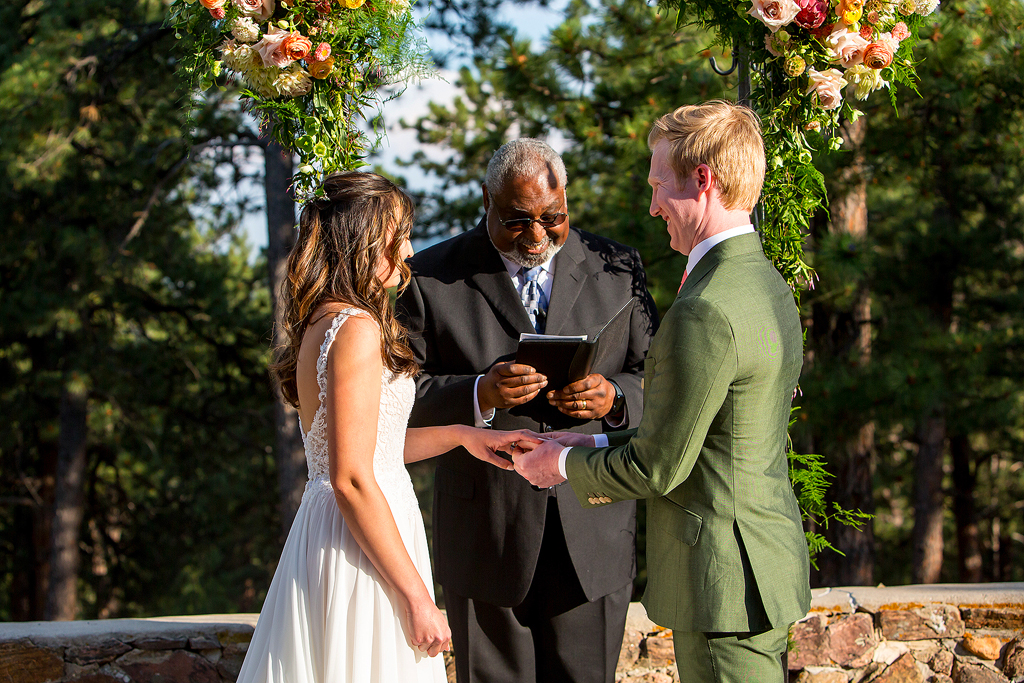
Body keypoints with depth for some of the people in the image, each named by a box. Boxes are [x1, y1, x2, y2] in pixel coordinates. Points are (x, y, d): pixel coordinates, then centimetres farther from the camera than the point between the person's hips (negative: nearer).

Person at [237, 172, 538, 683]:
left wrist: (461, 435, 17)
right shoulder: (356, 329, -17)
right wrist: (417, 597, -19)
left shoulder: (320, 322, 13)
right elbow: (351, 479, -22)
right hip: (361, 545, -10)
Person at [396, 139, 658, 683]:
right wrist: (479, 395, -21)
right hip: (487, 539, -1)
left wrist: (615, 398, -13)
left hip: (595, 534, 2)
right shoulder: (433, 277, 0)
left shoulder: (617, 270, 7)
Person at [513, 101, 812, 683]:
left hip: (722, 580, -10)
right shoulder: (768, 284, 9)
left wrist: (566, 464, -1)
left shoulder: (704, 314, -23)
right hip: (770, 560, 10)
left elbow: (658, 468, -17)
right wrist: (601, 449, 13)